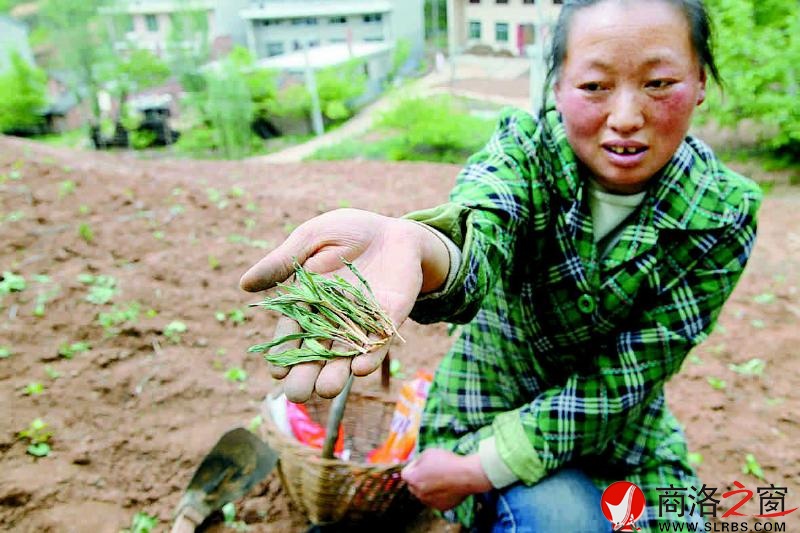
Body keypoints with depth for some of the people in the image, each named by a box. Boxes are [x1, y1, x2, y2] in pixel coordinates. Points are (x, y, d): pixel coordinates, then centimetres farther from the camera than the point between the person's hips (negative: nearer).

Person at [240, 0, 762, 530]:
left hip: (620, 433, 2)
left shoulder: (724, 215, -16)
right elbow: (473, 235, -41)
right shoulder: (525, 147, -18)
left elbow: (621, 382, -19)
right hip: (492, 402, -1)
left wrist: (479, 466, -22)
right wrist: (414, 248, -64)